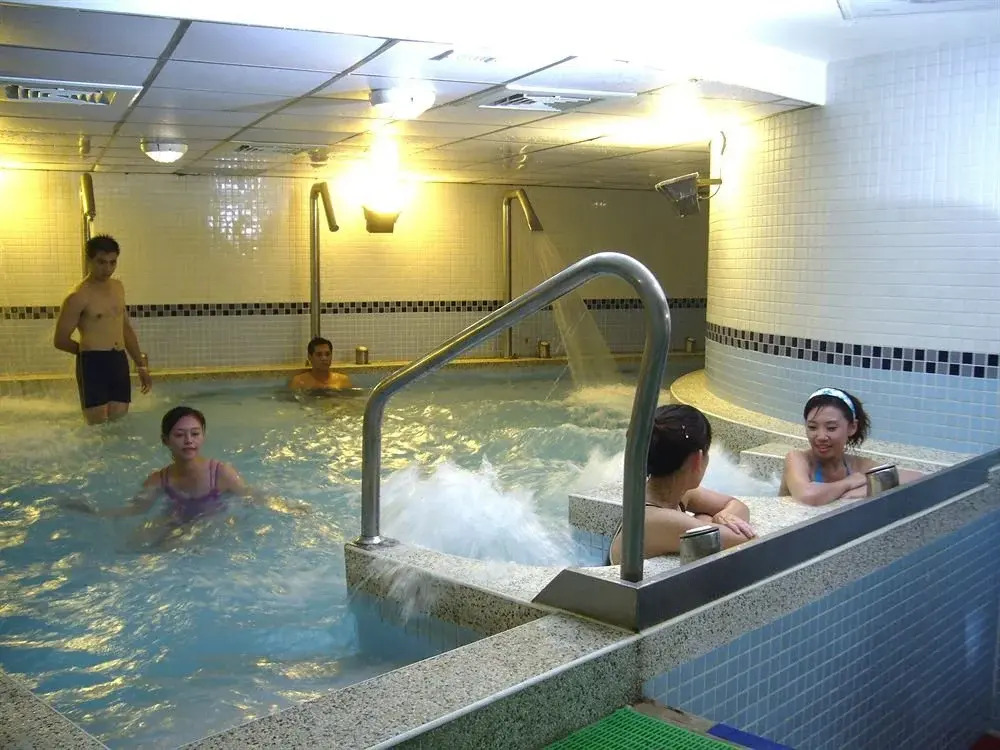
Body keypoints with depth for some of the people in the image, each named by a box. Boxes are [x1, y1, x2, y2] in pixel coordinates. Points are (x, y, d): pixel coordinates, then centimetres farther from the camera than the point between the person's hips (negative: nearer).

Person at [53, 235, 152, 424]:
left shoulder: (118, 287, 14)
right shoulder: (79, 296, -8)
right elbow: (60, 340, -4)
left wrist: (141, 365, 21)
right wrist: (90, 350, 6)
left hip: (120, 363, 6)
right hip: (93, 365, -6)